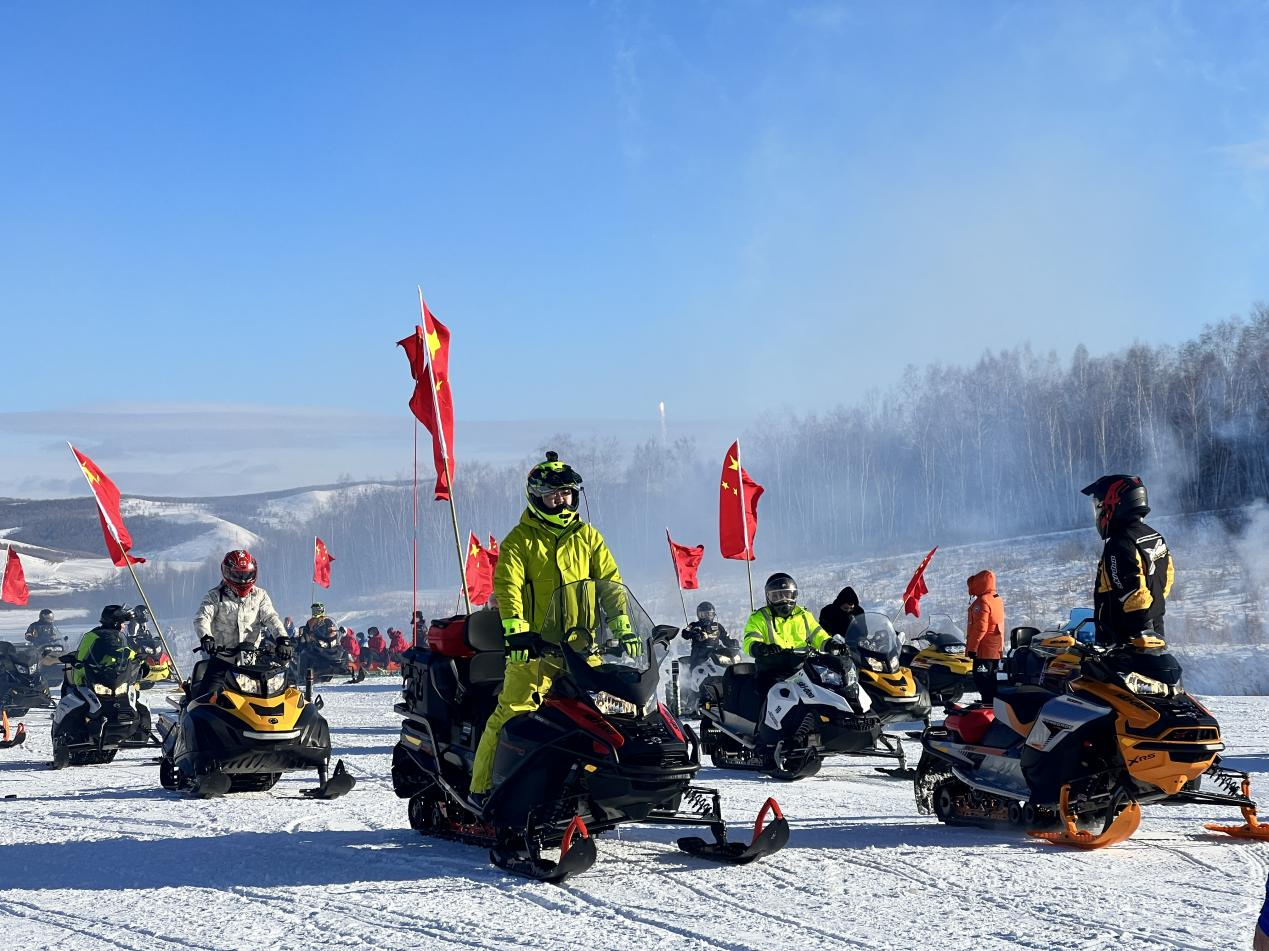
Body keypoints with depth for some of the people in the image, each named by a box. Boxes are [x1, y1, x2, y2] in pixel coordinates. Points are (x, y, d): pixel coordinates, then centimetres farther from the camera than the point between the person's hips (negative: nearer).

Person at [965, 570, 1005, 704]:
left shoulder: (982, 601, -16)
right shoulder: (998, 600, 14)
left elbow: (980, 627, -22)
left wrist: (972, 647, -18)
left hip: (984, 650, -9)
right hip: (996, 650, 9)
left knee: (982, 680, -8)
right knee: (991, 680, 14)